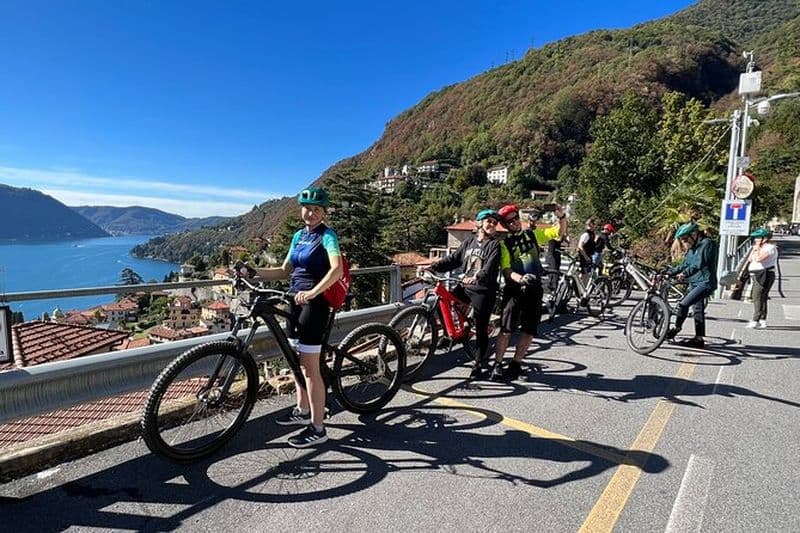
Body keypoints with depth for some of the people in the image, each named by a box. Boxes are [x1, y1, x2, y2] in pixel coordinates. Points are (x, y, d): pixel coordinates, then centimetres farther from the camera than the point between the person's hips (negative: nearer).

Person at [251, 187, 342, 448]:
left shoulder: (327, 235, -11)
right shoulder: (299, 235, 12)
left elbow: (337, 269, -28)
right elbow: (284, 271, 14)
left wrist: (313, 292, -41)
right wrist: (254, 272, 2)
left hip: (314, 303, -8)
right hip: (297, 300, 8)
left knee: (310, 368, -4)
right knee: (298, 361, 19)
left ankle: (317, 429, 8)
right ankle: (302, 411, 37)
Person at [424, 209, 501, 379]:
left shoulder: (495, 244, -2)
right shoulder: (469, 241, 13)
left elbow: (490, 266, -19)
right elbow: (453, 259, 9)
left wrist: (477, 277, -38)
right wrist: (432, 267, -3)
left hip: (483, 291, -5)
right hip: (465, 286, 5)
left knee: (481, 330, 1)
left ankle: (478, 366, 18)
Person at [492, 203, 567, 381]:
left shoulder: (534, 234, 10)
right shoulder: (504, 244, -1)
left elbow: (560, 233, 5)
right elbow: (506, 270, -12)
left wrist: (561, 217, -14)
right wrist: (520, 278, -31)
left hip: (535, 289, 3)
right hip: (514, 289, -3)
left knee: (529, 331, 5)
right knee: (506, 330, -9)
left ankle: (515, 364, 18)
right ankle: (497, 365, 3)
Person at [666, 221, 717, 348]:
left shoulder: (707, 243, -11)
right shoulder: (692, 248, 16)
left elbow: (699, 263, -24)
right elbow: (684, 265, 17)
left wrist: (685, 273, -30)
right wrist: (668, 273, 7)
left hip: (705, 282, -10)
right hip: (694, 282, 10)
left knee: (682, 305, -20)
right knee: (698, 310, 13)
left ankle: (676, 328, -2)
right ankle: (699, 339, 21)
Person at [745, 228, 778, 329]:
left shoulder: (770, 248, -13)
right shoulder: (761, 248, 17)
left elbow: (758, 258, -27)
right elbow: (749, 259, 14)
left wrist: (757, 248, -14)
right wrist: (754, 248, 6)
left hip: (764, 276, -10)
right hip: (757, 275, 10)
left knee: (757, 298, -13)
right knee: (761, 298, 13)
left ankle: (755, 321, -14)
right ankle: (762, 320, 20)